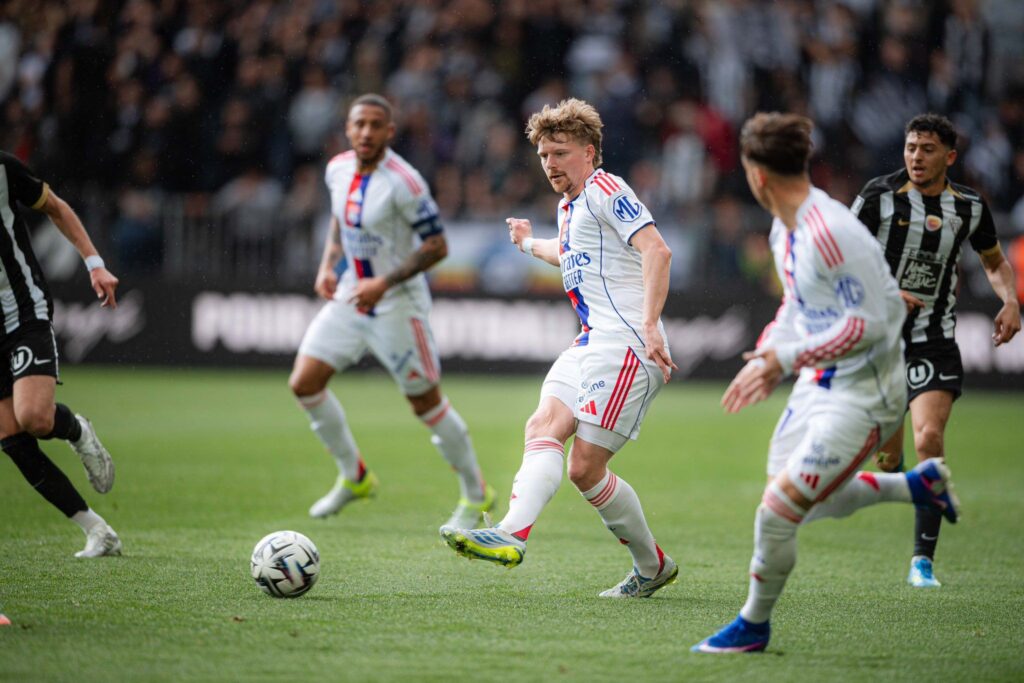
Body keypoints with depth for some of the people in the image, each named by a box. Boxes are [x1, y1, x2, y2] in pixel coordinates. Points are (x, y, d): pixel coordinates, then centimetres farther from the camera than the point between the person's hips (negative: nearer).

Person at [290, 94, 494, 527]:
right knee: (304, 383, -2)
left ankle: (476, 495, 19)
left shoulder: (403, 182, -21)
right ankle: (354, 476, 18)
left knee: (426, 402, 0)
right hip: (349, 296, 7)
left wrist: (384, 283, -24)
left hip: (397, 304, -7)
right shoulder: (338, 169, 0)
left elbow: (436, 246, -18)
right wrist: (327, 266, 3)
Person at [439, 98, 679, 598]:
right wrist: (530, 244, 62)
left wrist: (650, 325, -26)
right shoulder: (568, 208, 23)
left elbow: (656, 250, -18)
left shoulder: (606, 191, -6)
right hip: (590, 344, 9)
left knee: (585, 466, -14)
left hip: (627, 347, -9)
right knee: (544, 426, -13)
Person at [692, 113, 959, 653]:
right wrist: (764, 359, 13)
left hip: (863, 396, -10)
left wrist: (787, 358, -26)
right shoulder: (785, 229, 4)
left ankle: (752, 627, 10)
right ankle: (920, 484, 36)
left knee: (777, 512, -12)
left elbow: (870, 324, -28)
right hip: (819, 383, 10)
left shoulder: (829, 233, -27)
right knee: (808, 502, 21)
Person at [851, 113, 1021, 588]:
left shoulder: (969, 207, 1)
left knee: (929, 437, -18)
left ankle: (923, 559, -11)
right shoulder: (880, 196, -8)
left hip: (935, 342, 1)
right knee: (887, 452, 3)